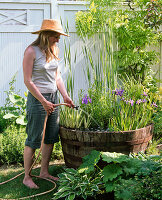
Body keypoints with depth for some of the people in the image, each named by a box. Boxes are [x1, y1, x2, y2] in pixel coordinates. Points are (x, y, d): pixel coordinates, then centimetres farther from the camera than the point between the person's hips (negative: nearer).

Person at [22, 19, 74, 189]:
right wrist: (43, 102, -15)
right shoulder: (31, 51, -13)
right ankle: (27, 177, 12)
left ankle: (44, 172, 27)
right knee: (33, 140, -1)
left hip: (53, 98, 7)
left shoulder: (54, 50, 9)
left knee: (51, 138, 13)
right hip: (37, 98, -7)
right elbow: (28, 81, -15)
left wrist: (65, 96, 4)